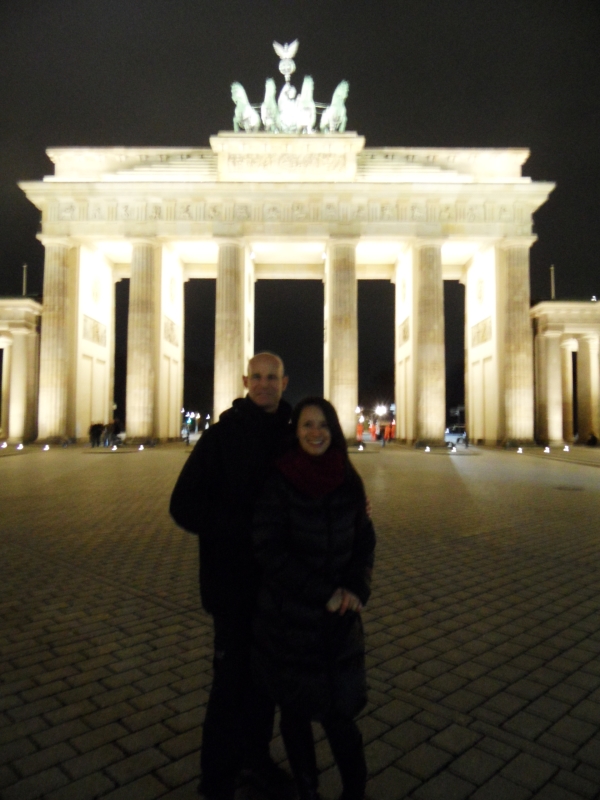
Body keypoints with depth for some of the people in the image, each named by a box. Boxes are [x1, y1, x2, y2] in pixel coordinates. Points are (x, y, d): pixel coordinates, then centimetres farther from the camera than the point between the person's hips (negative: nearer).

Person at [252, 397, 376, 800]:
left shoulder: (348, 482, -1)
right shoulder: (278, 481, -12)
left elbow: (365, 540, 6)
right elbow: (270, 550, -14)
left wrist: (356, 588, -11)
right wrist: (324, 593, -16)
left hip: (339, 618, 2)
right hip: (289, 617, -2)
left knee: (339, 712, 4)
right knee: (295, 710, 13)